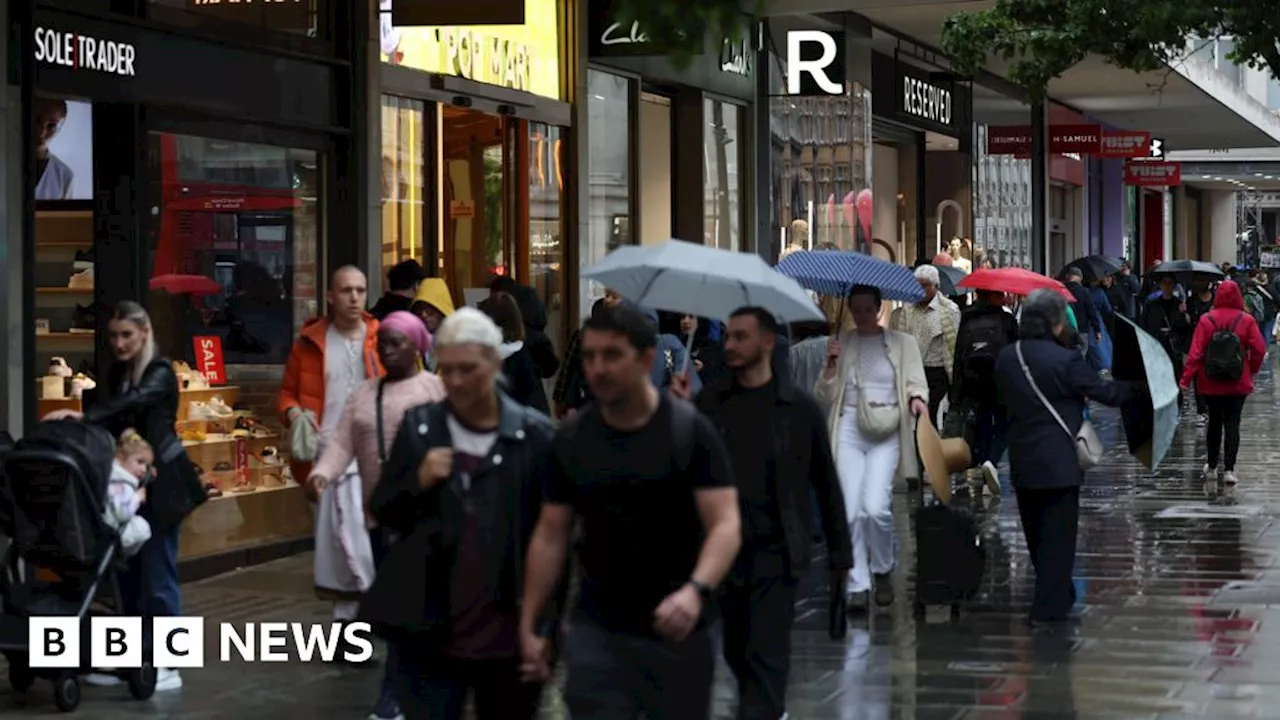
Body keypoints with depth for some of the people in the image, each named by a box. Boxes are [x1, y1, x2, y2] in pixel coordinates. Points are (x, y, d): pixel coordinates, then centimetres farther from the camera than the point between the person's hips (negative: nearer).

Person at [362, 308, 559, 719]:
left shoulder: (536, 436, -5)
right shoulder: (418, 426, 1)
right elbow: (383, 514, 8)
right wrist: (417, 483, -12)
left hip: (510, 637, -1)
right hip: (429, 633, 1)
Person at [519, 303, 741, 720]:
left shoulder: (691, 431, -8)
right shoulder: (571, 439, 2)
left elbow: (726, 525, -15)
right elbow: (550, 536, 7)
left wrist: (696, 590, -33)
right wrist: (528, 625, 4)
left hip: (679, 632, -2)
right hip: (596, 631, 2)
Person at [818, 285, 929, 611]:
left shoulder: (902, 343, 9)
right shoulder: (841, 344, 12)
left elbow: (915, 381, 4)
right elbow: (824, 397, 10)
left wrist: (917, 398, -18)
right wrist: (831, 364, -6)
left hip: (886, 433, -2)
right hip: (848, 429, 2)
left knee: (876, 507, -16)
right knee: (851, 511, -6)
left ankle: (882, 570, 9)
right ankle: (857, 585, 1)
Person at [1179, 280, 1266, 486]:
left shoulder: (1206, 320, -8)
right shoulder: (1246, 320, -8)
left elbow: (1196, 352, -11)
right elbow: (1259, 350, -7)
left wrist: (1186, 379, -9)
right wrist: (1252, 370, 10)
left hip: (1210, 384, 1)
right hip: (1238, 384, -1)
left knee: (1214, 422, 15)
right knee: (1232, 424, 2)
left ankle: (1212, 467, 23)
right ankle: (1228, 469, -6)